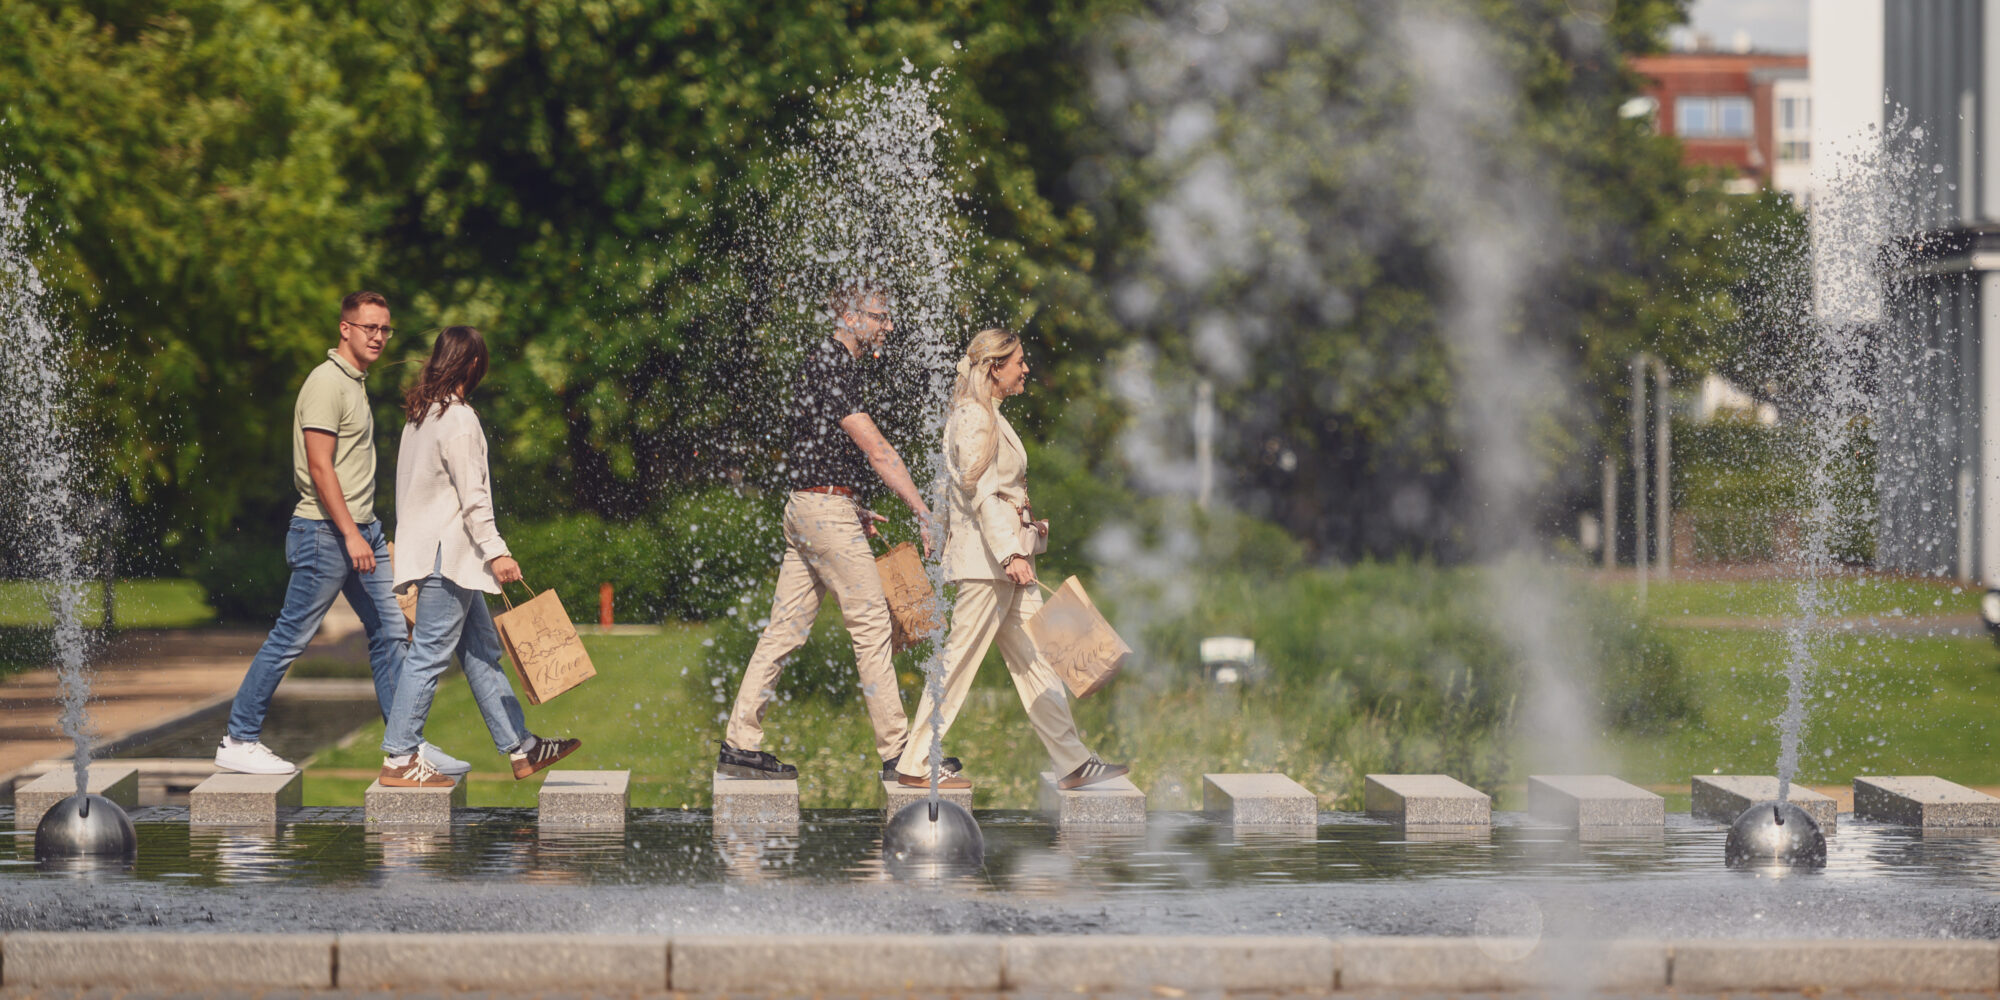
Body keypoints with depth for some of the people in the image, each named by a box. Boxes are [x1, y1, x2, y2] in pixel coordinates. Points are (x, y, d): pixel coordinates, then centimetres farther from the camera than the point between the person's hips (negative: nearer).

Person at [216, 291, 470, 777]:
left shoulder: (357, 382, 16)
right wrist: (350, 535, -24)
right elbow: (320, 467, -20)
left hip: (362, 529, 10)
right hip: (326, 532, -10)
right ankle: (238, 741, 5)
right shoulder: (327, 382, -13)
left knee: (390, 632, 7)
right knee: (290, 639, -3)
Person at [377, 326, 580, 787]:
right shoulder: (458, 419, -15)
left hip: (437, 552, 10)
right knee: (430, 654, -6)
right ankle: (399, 758, -3)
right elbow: (472, 495, -19)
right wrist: (496, 551, -19)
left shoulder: (421, 414, 14)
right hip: (446, 554, -10)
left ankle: (520, 747, 15)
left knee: (482, 651, 11)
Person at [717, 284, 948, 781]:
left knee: (786, 628, 7)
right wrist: (922, 511, -20)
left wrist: (854, 510, 20)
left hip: (809, 510, 10)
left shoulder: (848, 364, 19)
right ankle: (896, 751, -4)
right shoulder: (830, 364, -13)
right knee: (871, 623, -7)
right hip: (827, 509, -10)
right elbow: (875, 448, -18)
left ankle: (740, 744, 6)